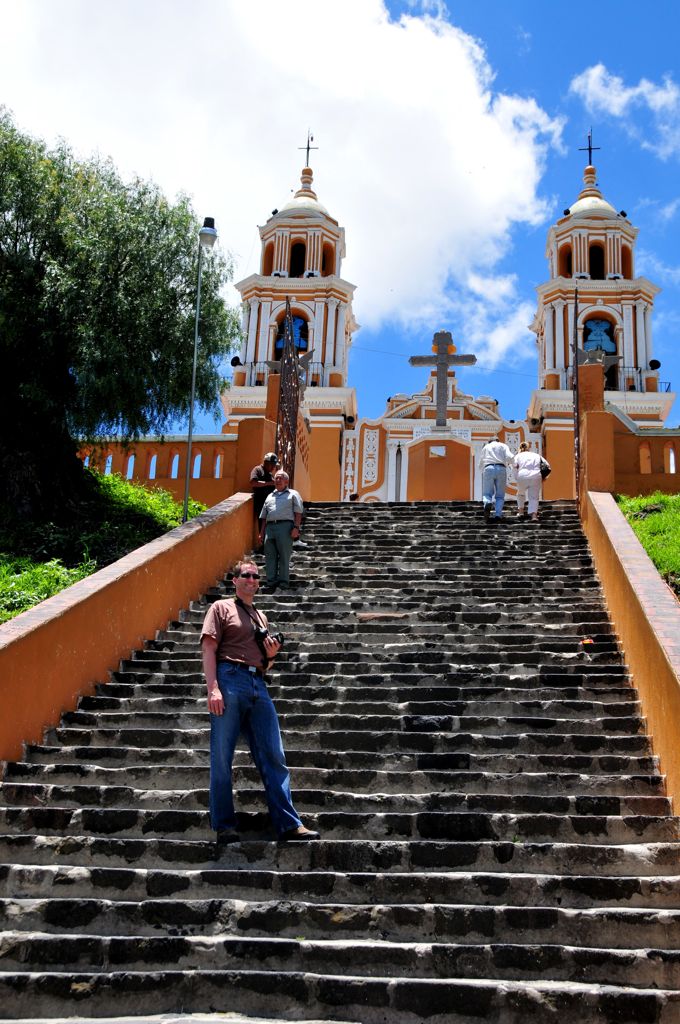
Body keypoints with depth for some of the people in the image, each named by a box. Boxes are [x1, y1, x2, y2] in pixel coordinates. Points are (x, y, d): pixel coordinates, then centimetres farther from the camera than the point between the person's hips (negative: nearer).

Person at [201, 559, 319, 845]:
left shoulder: (261, 617, 28)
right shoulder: (221, 608, 10)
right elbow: (208, 649, -3)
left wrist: (271, 655, 9)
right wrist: (213, 689, -16)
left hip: (259, 686, 6)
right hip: (229, 680, -5)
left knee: (274, 757, -2)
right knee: (222, 757, -4)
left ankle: (289, 824, -3)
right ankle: (224, 825, 3)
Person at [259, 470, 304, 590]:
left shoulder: (293, 494, 14)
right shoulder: (270, 496, 27)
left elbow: (298, 512, 3)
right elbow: (264, 517, 25)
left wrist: (296, 527, -10)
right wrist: (261, 533, 16)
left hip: (285, 526, -5)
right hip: (270, 527, 5)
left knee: (284, 556, -7)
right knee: (270, 556, -2)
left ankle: (283, 582, -7)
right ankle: (271, 582, -1)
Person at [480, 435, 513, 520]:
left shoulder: (485, 447, 26)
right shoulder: (503, 446, 21)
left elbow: (481, 464, 23)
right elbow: (509, 457, 3)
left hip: (488, 469, 0)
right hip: (501, 469, 0)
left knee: (487, 493, 2)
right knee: (500, 496, 6)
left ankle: (488, 504, -30)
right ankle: (497, 514, -12)